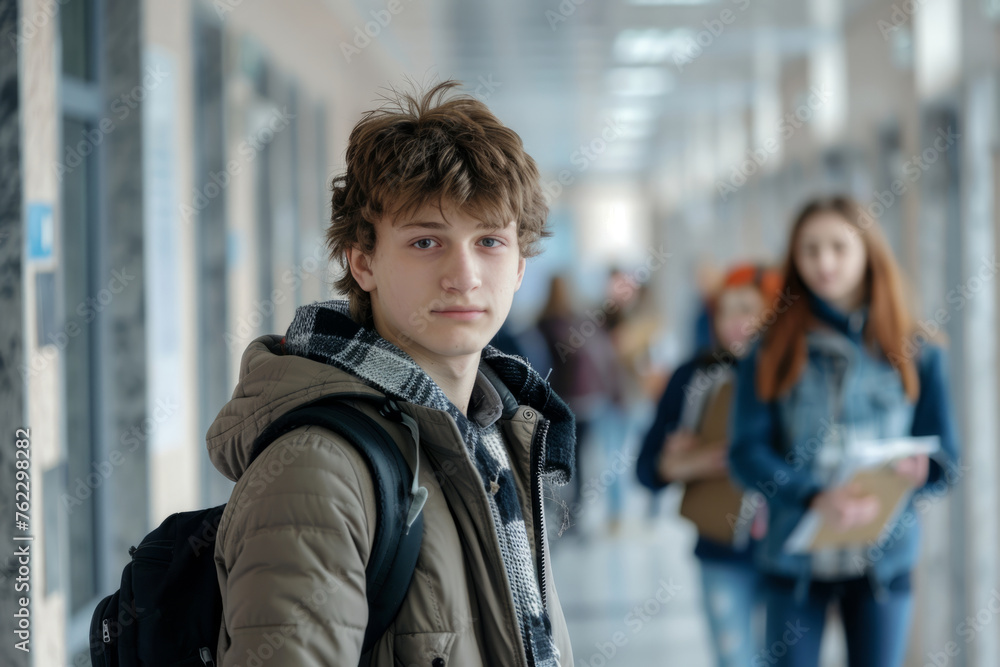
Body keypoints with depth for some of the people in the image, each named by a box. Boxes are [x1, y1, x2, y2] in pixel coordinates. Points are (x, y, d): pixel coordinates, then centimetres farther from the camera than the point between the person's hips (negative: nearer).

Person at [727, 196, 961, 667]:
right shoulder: (774, 350, 1)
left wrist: (915, 475, -22)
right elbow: (746, 451, -7)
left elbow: (945, 457, 3)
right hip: (795, 556, -1)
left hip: (883, 556, 1)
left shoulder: (916, 353, 4)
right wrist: (814, 500, -25)